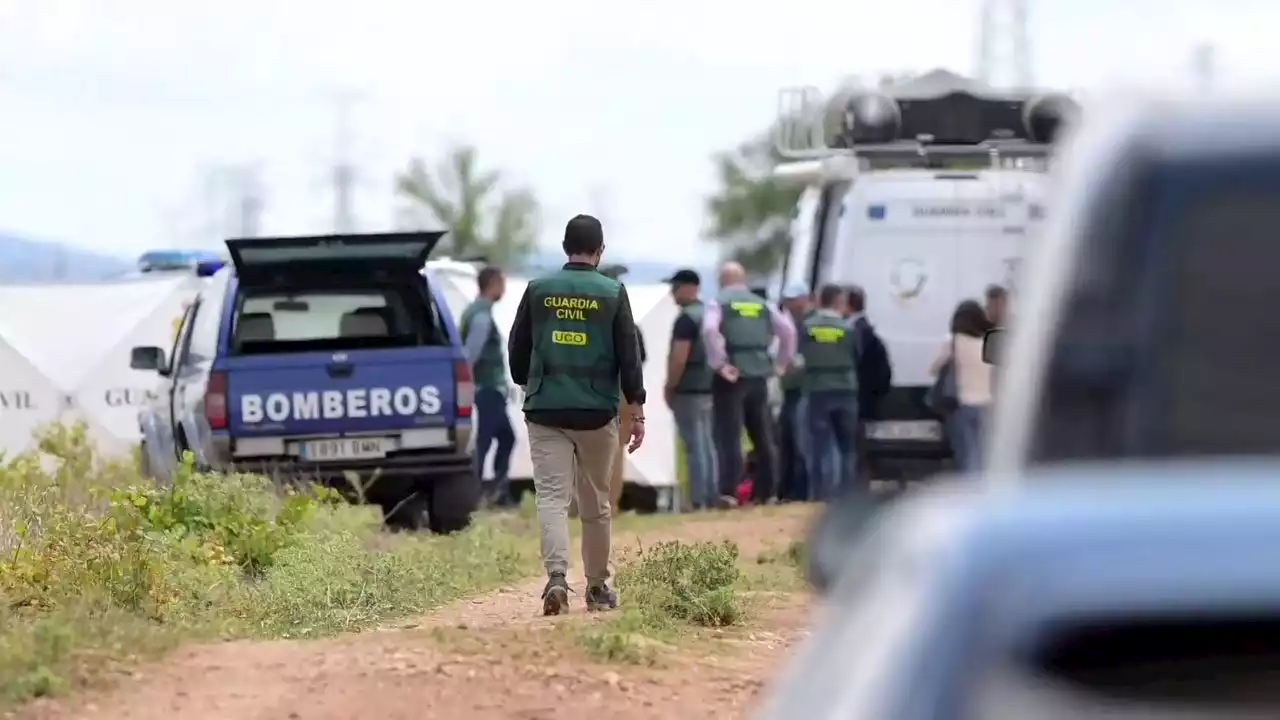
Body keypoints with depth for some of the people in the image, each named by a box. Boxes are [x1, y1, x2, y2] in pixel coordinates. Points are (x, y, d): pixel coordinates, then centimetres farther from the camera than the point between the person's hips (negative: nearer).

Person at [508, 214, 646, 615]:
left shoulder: (538, 291, 2)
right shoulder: (612, 293, -2)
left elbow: (517, 351, 9)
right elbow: (629, 357, -3)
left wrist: (527, 387, 27)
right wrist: (637, 413, 0)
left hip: (545, 412, 0)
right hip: (597, 412, 0)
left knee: (551, 497, -5)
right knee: (596, 504, 12)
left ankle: (556, 576, -25)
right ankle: (597, 586, 21)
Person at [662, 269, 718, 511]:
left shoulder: (686, 319, -14)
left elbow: (679, 357, -20)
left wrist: (669, 387, -11)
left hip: (689, 390, -9)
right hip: (709, 388, 9)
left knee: (695, 446, -9)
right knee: (708, 445, 11)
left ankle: (698, 500, -10)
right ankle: (712, 498, 12)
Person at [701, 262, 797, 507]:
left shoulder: (718, 303, 1)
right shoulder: (763, 305, 14)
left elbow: (710, 330, -18)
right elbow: (788, 330, 5)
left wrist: (719, 363, -16)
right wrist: (782, 362, 11)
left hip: (731, 377, -4)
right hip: (759, 374, 4)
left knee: (729, 436, -8)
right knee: (763, 436, 12)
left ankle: (728, 492, -17)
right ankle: (765, 492, 13)